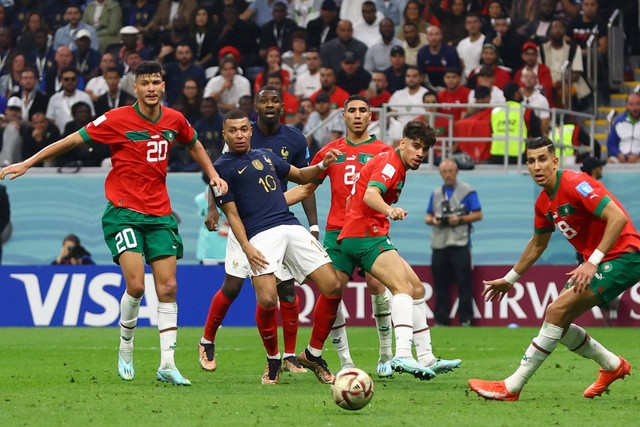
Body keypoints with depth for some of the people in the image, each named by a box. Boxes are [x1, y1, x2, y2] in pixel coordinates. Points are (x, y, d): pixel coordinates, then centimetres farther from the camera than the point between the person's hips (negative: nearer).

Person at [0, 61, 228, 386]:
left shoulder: (174, 120, 4)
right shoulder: (117, 120, -9)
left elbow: (194, 146, 27)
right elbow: (73, 140, -5)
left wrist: (213, 175, 16)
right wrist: (27, 163, -5)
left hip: (160, 214, 4)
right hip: (124, 211, -4)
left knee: (168, 288, -3)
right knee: (136, 285, -17)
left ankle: (167, 364, -2)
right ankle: (125, 350, 7)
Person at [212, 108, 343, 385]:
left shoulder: (266, 156, 23)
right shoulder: (222, 167, 7)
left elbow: (301, 177, 35)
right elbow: (232, 213, 1)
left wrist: (323, 165, 15)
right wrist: (246, 248, -12)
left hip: (291, 227, 5)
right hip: (261, 236, -5)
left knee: (333, 287, -7)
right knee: (267, 300, -23)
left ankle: (313, 355, 9)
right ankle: (273, 360, 4)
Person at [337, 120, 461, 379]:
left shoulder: (397, 169, 20)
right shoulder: (390, 163, -12)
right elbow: (370, 195, -31)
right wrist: (390, 211, -50)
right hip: (365, 235, -11)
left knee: (417, 289, 13)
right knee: (403, 287, -26)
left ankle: (426, 358, 17)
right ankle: (402, 355, -42)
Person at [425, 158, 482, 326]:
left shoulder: (467, 191, 0)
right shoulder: (436, 193, 16)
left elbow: (478, 215, -2)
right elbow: (428, 217, 18)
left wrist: (460, 219, -15)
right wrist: (432, 220, -5)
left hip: (459, 244, -5)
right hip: (439, 244, 5)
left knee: (463, 284, -7)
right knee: (440, 285, 5)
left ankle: (466, 319, -4)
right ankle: (440, 320, 10)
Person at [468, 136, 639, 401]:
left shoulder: (575, 184, -18)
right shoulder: (544, 203, 9)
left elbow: (618, 218, -27)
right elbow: (537, 244, 27)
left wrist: (592, 263, -30)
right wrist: (510, 279, 31)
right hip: (595, 260, 9)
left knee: (558, 311, -17)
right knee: (557, 321, 8)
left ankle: (511, 388, -14)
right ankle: (612, 366, 27)